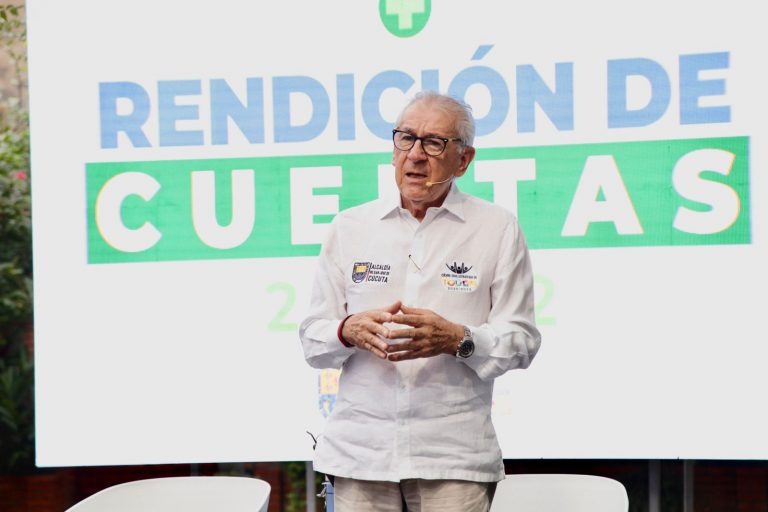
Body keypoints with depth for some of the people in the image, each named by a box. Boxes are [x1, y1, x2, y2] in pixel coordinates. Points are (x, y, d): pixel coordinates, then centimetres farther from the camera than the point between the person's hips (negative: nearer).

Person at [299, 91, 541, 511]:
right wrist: (349, 331, -11)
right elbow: (312, 340, 11)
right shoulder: (349, 227, 11)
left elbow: (521, 341, 1)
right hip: (360, 449, 2)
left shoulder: (498, 229, 4)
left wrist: (457, 339, -17)